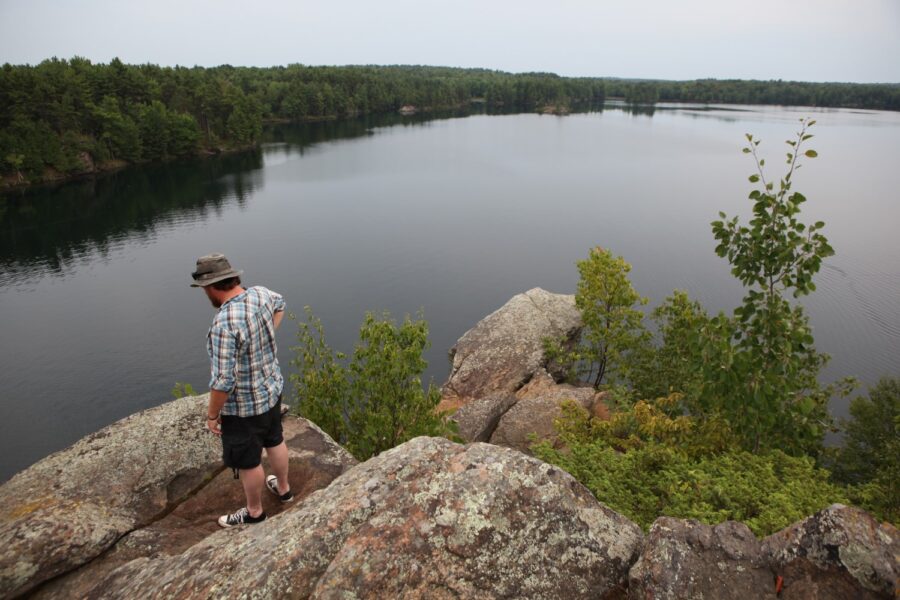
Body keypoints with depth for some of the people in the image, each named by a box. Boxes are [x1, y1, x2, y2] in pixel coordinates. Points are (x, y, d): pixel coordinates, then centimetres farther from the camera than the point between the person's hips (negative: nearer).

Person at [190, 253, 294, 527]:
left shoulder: (224, 323, -33)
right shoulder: (260, 294, -9)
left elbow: (223, 380, -29)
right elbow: (279, 304, 18)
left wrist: (212, 414, -13)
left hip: (244, 405, -8)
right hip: (272, 389, 8)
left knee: (248, 462, 15)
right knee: (274, 441, 28)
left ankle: (254, 512, 37)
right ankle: (283, 488, 50)